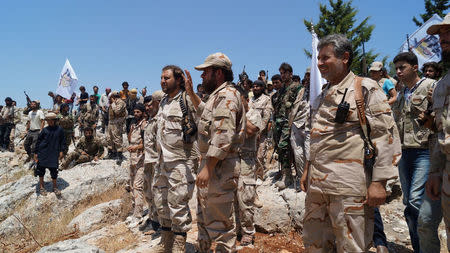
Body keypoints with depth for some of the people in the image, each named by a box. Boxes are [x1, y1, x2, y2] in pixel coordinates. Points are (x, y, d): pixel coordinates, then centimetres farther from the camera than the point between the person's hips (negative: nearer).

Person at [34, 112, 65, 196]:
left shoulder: (59, 130, -1)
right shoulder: (45, 130, -2)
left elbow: (62, 141, 8)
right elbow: (38, 141, 4)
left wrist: (61, 151, 2)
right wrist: (35, 153, 3)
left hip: (54, 154, -1)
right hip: (43, 153, 1)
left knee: (54, 169, 1)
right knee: (41, 169, 8)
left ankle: (55, 187, 17)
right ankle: (41, 187, 24)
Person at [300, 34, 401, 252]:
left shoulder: (365, 89, -4)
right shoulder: (323, 94, 18)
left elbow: (386, 135, -9)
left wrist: (378, 182, -14)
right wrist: (308, 169, 22)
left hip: (348, 186, -7)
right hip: (317, 185, 7)